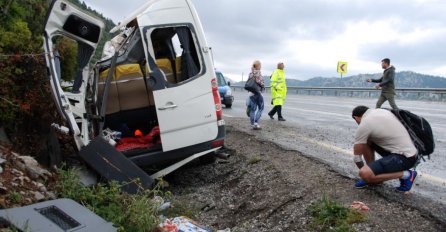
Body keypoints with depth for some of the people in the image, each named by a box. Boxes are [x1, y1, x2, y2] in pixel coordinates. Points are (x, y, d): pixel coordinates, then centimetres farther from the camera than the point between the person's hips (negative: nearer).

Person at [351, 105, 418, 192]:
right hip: (407, 151, 9)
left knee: (365, 174, -23)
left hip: (405, 157, -9)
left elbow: (357, 156, -2)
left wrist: (363, 171, 18)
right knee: (366, 142, 12)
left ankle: (406, 175, -5)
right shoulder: (382, 111, 12)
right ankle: (372, 173, 18)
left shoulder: (364, 125, -11)